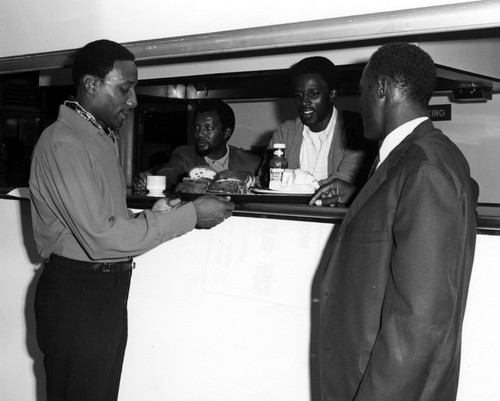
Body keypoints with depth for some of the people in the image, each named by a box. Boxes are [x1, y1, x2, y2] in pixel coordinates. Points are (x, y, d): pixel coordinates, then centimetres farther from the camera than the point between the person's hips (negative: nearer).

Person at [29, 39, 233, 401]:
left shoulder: (104, 138, 15)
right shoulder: (63, 143, -16)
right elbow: (100, 238, -23)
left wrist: (154, 214, -4)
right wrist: (189, 215, -20)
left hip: (110, 290, 9)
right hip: (76, 295, -9)